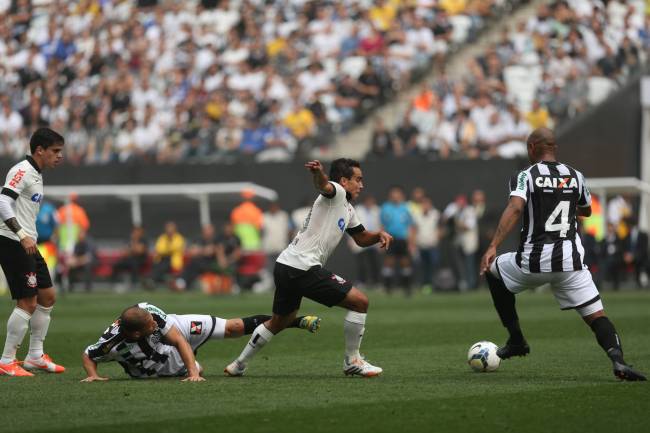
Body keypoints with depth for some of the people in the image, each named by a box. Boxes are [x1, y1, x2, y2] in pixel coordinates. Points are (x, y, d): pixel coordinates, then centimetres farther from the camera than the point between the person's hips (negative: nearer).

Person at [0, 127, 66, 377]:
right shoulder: (22, 171, -12)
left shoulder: (36, 175, 18)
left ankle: (35, 356, 20)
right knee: (27, 303, -11)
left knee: (48, 297, 13)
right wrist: (22, 235, -29)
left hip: (27, 245, 10)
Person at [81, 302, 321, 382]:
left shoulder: (149, 312, -36)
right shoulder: (113, 343, -37)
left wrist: (192, 371, -40)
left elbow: (180, 341, -31)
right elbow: (88, 355, -16)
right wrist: (92, 375, -35)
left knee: (233, 327, -3)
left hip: (179, 330, 0)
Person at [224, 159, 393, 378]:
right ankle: (352, 361, 0)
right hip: (303, 267, -11)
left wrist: (379, 235, 11)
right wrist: (317, 172, -55)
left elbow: (361, 238, 33)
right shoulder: (336, 193, -7)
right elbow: (323, 185, -31)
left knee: (280, 321, 26)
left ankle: (240, 364, 34)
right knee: (359, 301, -10)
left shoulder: (347, 209, 23)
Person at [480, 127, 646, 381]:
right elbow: (586, 211, 28)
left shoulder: (526, 177, -2)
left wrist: (493, 247, -26)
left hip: (533, 262, -2)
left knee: (493, 271, 28)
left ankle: (516, 341, 27)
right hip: (570, 261, 2)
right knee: (596, 316, 2)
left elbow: (515, 208, -20)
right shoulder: (575, 177, 10)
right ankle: (617, 359, -28)